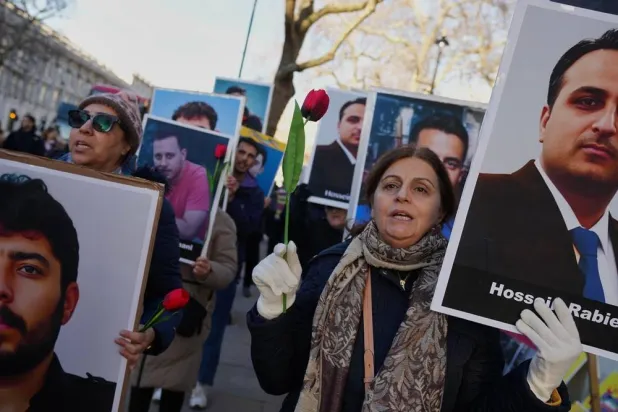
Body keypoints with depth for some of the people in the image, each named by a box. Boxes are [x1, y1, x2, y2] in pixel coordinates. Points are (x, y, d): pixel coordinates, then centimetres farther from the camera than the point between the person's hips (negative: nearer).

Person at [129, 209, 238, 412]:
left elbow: (228, 268, -5)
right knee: (140, 372, 11)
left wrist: (209, 272, -25)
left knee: (175, 379, 7)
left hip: (187, 312, -3)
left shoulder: (221, 220, -3)